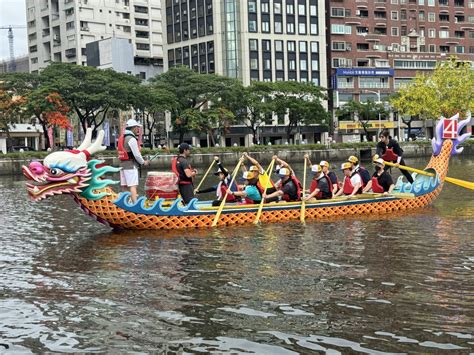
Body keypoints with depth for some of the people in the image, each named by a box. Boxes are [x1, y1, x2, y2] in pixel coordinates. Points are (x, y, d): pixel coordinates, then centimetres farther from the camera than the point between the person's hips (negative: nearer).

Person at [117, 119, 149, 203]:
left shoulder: (121, 138, 14)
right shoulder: (131, 139, -13)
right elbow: (136, 154, -15)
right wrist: (143, 162, 1)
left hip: (122, 164, 9)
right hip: (131, 165, -9)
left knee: (124, 186, 10)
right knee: (133, 186, -13)